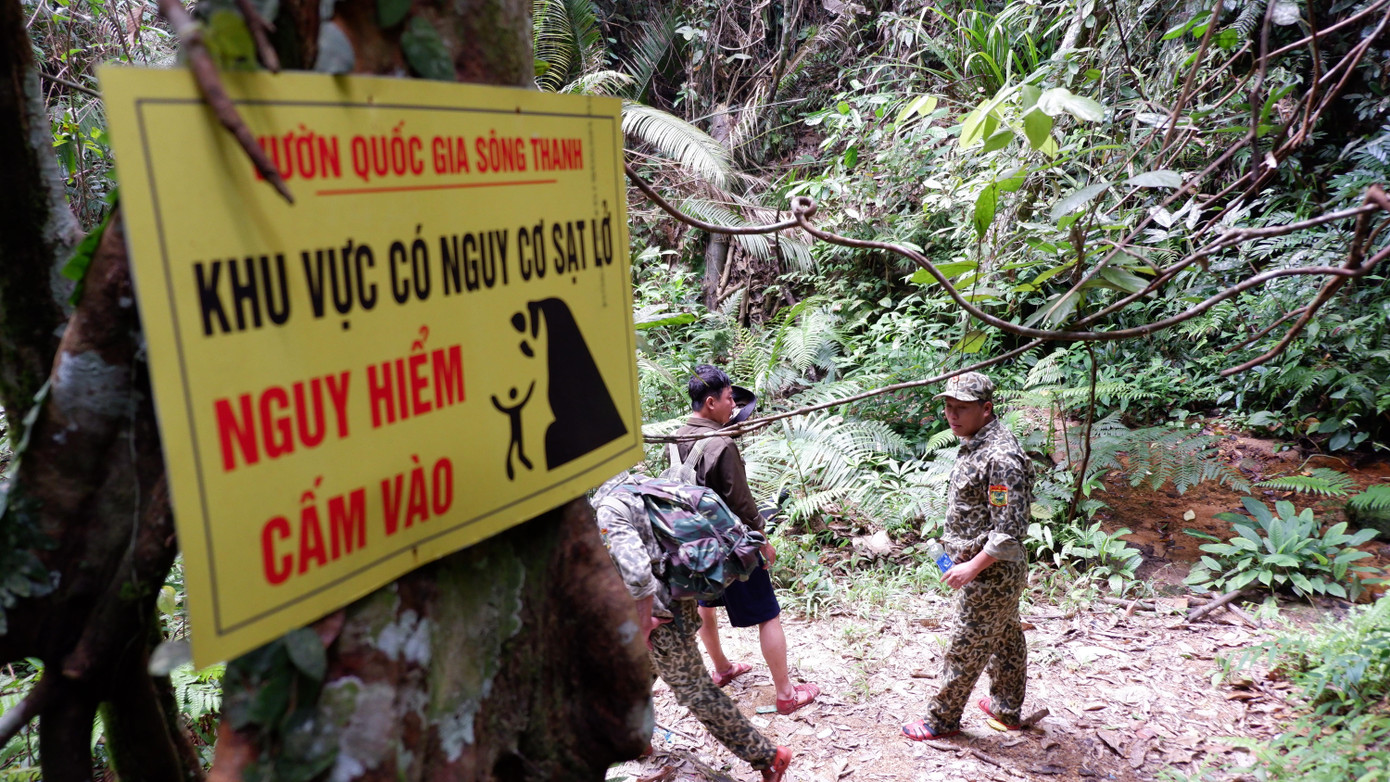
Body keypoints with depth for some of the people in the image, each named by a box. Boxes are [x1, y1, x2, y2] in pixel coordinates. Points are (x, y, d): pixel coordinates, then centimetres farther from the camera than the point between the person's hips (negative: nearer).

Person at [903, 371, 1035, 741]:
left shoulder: (1001, 456, -28)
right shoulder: (977, 443, 4)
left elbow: (1009, 530, -28)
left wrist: (972, 567, -23)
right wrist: (961, 552, 18)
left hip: (991, 572, -10)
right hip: (999, 570, 10)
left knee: (966, 648, 5)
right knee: (1005, 638, 22)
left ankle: (942, 720, 19)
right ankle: (1007, 708, 38)